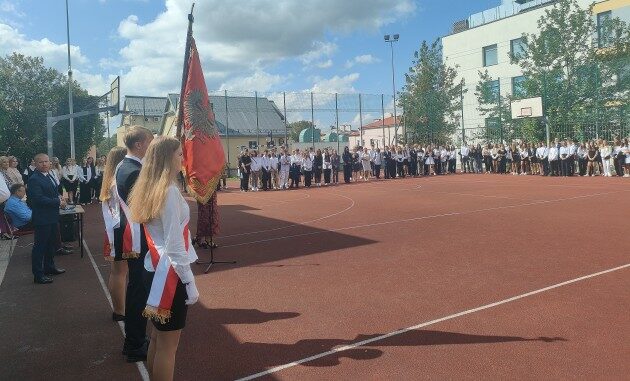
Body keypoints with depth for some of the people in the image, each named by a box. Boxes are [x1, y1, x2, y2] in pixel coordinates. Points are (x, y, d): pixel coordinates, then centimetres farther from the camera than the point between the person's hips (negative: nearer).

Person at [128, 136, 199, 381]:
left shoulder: (148, 188, 7)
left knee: (157, 338, 20)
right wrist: (190, 283, -14)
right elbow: (174, 246, -20)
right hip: (169, 274, -9)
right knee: (167, 345, 4)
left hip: (153, 269, 9)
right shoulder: (169, 191, -19)